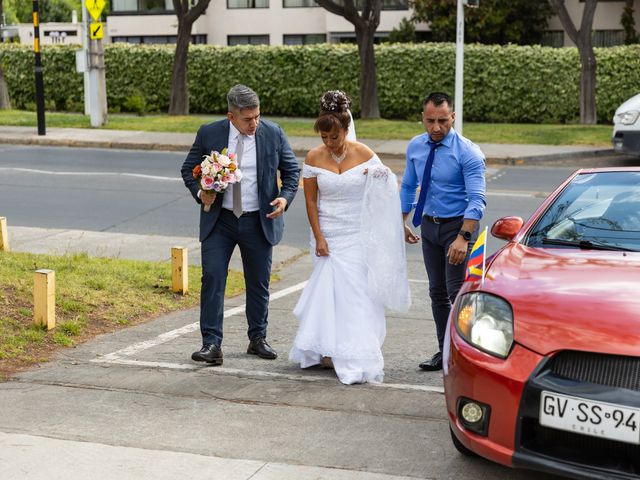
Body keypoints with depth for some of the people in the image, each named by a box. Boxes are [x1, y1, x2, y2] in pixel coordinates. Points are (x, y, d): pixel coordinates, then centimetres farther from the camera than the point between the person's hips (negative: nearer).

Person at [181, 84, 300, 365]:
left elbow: (292, 170, 5)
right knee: (212, 278, -10)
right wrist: (200, 193, -15)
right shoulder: (209, 134, -7)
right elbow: (188, 169, 3)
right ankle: (211, 344, -7)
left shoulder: (273, 134, -5)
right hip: (219, 220, -1)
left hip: (259, 222, 1)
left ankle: (258, 339, 28)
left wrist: (286, 197, -12)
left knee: (259, 283, 11)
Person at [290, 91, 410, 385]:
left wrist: (381, 178, -13)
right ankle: (329, 351, 16)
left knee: (354, 292, -5)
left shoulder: (364, 154, -4)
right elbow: (310, 200, 0)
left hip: (357, 236, -1)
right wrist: (318, 237, -5)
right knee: (328, 291, 4)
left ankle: (356, 360, -2)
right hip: (328, 234, 1)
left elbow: (382, 192, 9)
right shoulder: (314, 158, -3)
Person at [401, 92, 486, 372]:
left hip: (459, 225, -6)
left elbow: (476, 200, -24)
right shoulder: (415, 147, 0)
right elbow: (408, 187, 14)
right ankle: (444, 352, 24)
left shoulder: (468, 153, -18)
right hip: (429, 225, 6)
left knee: (457, 292, -9)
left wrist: (462, 237, -34)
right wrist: (402, 222, 11)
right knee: (437, 292, 12)